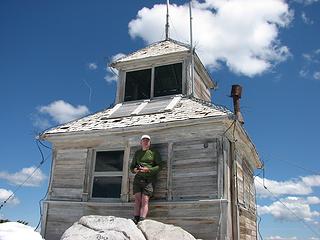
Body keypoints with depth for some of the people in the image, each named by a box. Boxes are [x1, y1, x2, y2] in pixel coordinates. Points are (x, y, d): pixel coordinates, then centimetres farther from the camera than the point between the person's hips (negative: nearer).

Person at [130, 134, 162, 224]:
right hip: (138, 178, 4)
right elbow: (132, 166, 21)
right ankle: (135, 221, -11)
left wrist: (148, 169, -16)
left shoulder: (154, 152, 7)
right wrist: (134, 170, -3)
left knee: (145, 200, -13)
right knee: (137, 199, -7)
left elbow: (159, 166, -1)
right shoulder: (137, 153, 19)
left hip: (149, 179, -3)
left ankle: (141, 222, -21)